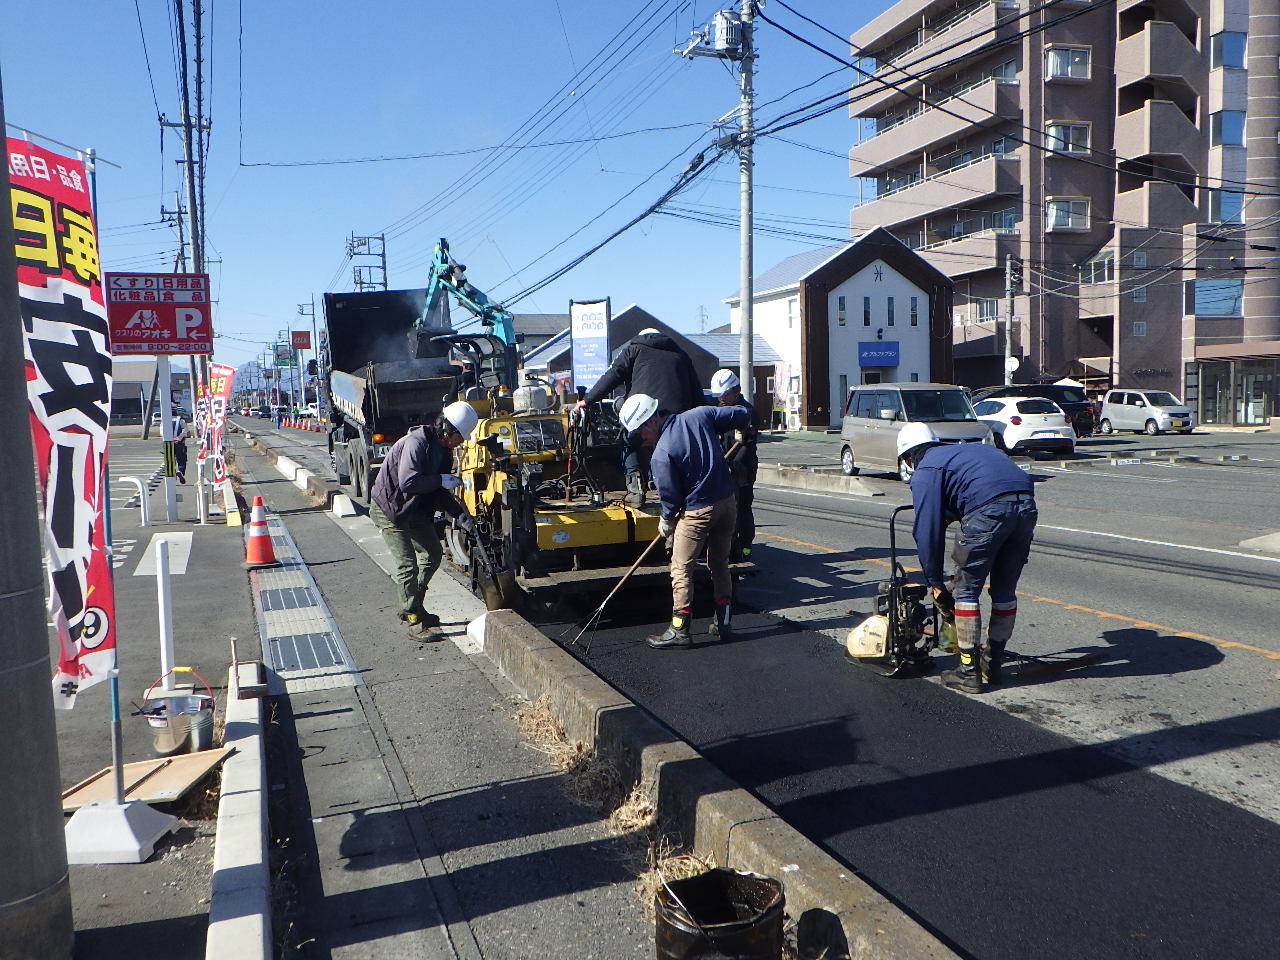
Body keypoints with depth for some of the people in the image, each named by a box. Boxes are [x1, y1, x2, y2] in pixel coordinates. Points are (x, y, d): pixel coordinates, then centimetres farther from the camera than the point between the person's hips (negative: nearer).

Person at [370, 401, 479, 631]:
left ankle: (412, 607, 27)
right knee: (407, 564, -12)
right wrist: (441, 480, -25)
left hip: (414, 510, 10)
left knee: (433, 553, 16)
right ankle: (414, 620, -4)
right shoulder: (416, 443, -25)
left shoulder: (443, 450, 4)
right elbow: (408, 482, -34)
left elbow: (438, 492, 9)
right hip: (389, 509, -10)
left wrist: (460, 514, 2)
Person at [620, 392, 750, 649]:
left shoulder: (661, 455, -17)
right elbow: (741, 416, 6)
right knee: (720, 564, 19)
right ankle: (723, 623, 24)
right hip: (728, 502, 7)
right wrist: (744, 426, 30)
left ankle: (680, 630, 6)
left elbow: (670, 496, -9)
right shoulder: (700, 415, -1)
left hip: (697, 512, -7)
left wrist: (666, 521, 10)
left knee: (681, 570, 4)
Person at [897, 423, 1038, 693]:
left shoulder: (926, 470, 13)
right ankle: (992, 664, 31)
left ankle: (969, 672, 11)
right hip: (1026, 505, 7)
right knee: (1005, 591, 19)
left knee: (966, 592, 7)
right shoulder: (970, 450, 35)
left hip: (988, 511, -7)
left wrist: (934, 581, 16)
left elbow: (928, 530, 7)